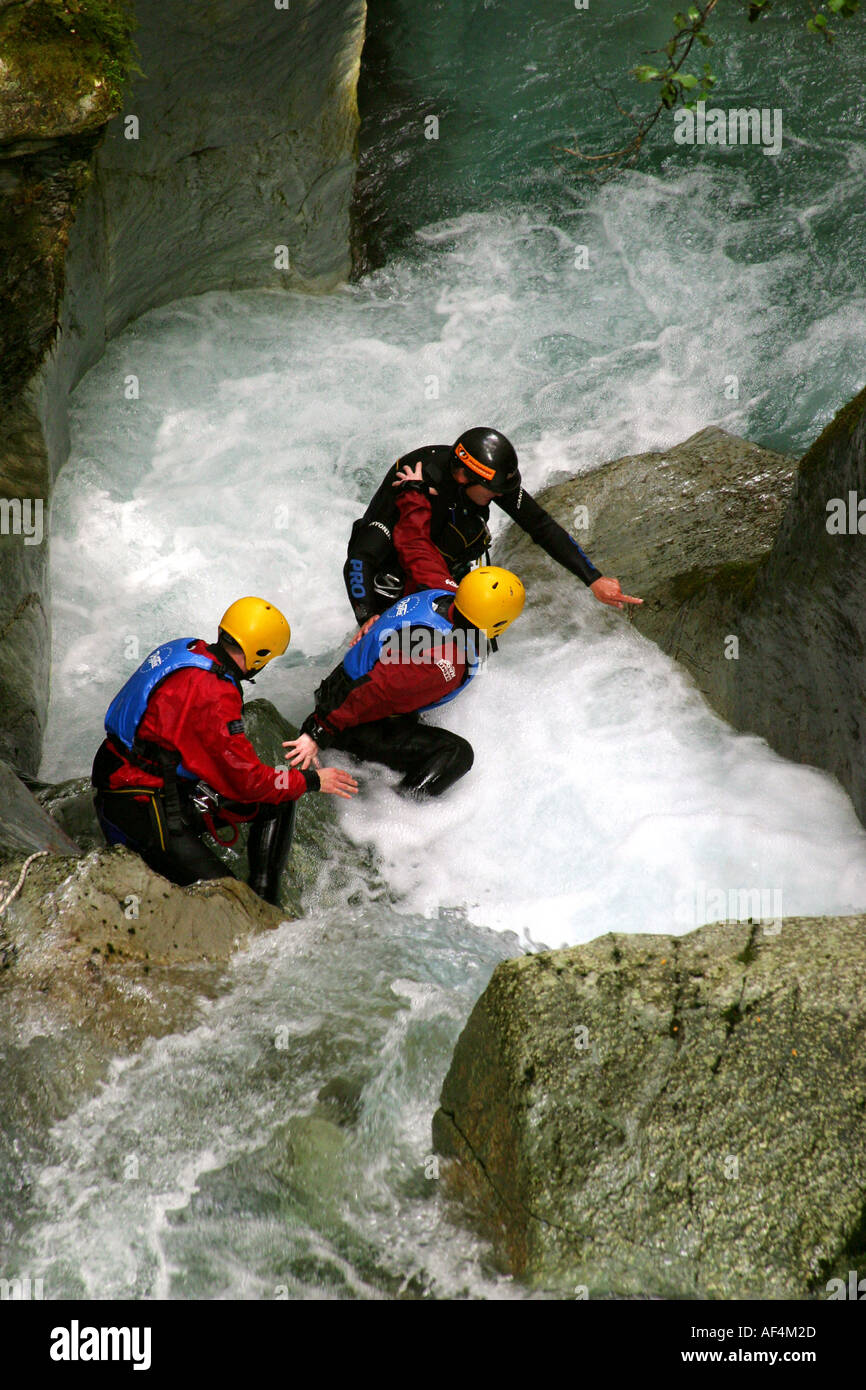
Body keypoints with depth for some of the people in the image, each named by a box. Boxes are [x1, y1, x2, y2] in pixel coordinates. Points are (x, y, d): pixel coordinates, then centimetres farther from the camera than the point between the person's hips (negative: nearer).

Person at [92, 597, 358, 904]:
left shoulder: (186, 650, 3)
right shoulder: (213, 695, -26)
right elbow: (247, 780, -19)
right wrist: (312, 781, -5)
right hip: (139, 810, -10)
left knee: (279, 801, 8)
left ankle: (264, 904, 10)